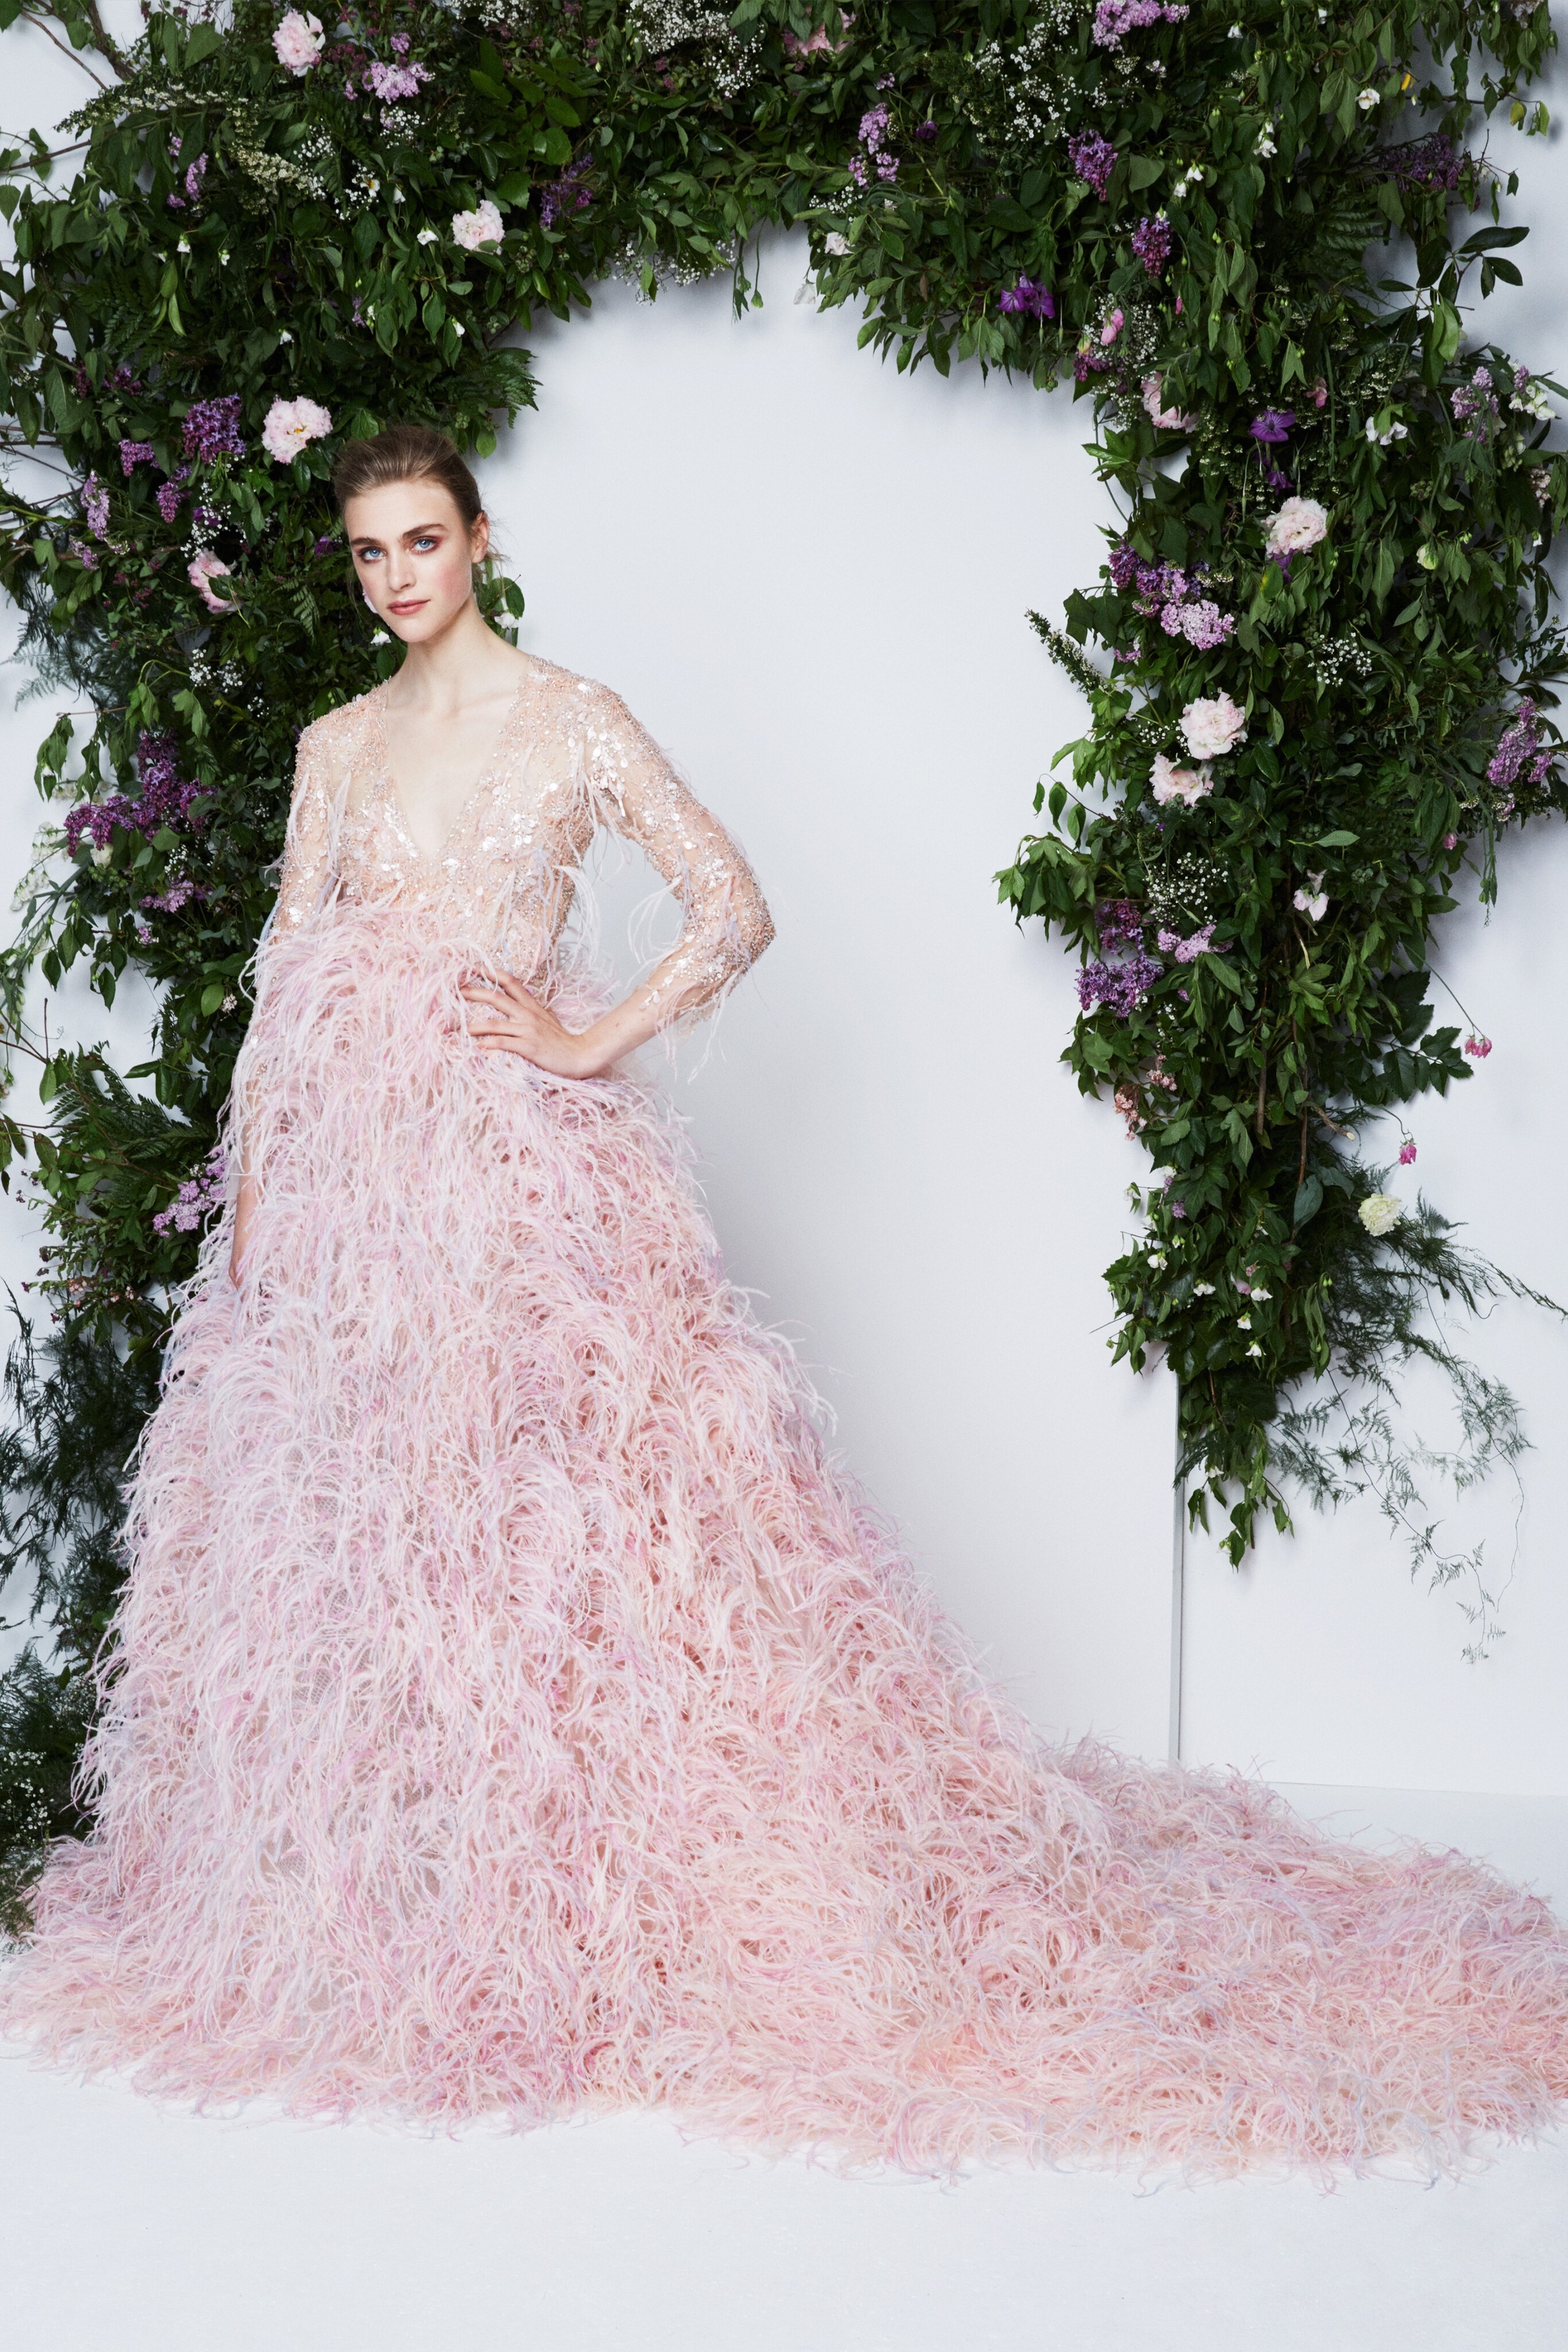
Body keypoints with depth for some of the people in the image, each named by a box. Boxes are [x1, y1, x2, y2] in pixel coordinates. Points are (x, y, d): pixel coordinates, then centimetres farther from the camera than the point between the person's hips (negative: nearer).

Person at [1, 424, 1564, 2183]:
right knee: (348, 1522, 7)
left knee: (530, 1503, -6)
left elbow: (735, 908, -3)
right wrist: (249, 1182, 6)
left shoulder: (567, 717, 0)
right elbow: (287, 976, 13)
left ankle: (579, 1918, 5)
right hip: (342, 1168, 5)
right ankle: (373, 1890, 20)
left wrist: (596, 1040, -8)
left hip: (514, 1165, -5)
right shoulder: (335, 746, 14)